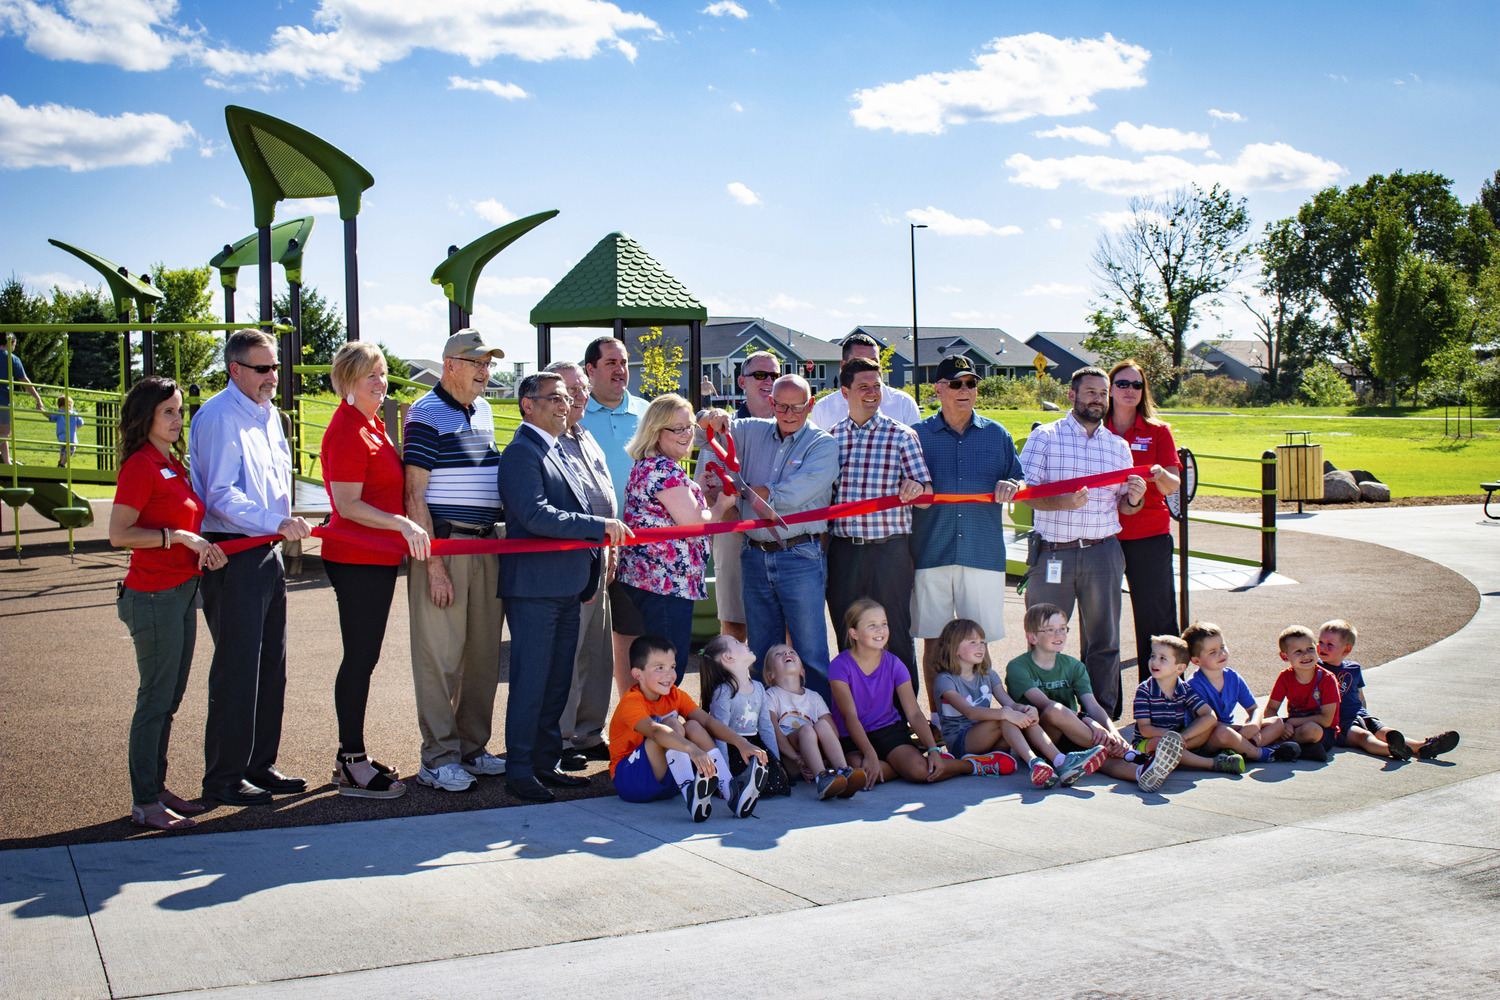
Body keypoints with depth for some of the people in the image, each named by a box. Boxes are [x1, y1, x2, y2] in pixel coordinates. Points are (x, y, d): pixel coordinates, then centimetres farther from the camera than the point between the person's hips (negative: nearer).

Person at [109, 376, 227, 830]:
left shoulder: (172, 465, 14)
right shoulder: (140, 466, -13)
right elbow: (119, 534, -17)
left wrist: (201, 546, 4)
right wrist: (178, 537, -20)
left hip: (181, 593, 9)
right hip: (153, 596, -9)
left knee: (169, 698, 13)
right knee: (155, 699, -3)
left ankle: (157, 788, 22)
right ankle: (144, 803, 4)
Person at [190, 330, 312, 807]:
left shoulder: (268, 414, 15)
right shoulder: (218, 417, -13)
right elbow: (222, 496, -20)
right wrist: (276, 523, -29)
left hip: (268, 553, 9)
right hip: (233, 557, -9)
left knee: (270, 667, 13)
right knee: (237, 668, -6)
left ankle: (259, 765, 23)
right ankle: (223, 778, 3)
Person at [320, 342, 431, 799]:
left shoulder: (371, 423, 14)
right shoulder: (347, 431, -16)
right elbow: (347, 505, -20)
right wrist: (403, 524, -28)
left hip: (377, 558, 10)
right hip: (356, 559, -10)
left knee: (364, 657, 14)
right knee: (360, 658, -5)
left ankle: (351, 754, 23)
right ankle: (351, 766, 2)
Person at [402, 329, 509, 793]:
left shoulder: (483, 410, 16)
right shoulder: (425, 414, -8)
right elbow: (415, 495, -12)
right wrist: (433, 563, -17)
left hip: (486, 544, 8)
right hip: (443, 545, -8)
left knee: (484, 653, 10)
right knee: (440, 655, -4)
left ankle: (472, 748, 21)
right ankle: (438, 759, 3)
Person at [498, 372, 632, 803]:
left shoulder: (557, 452, 20)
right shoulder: (521, 452, -10)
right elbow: (536, 516, -22)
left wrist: (589, 567, 17)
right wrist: (601, 526, -20)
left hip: (566, 586, 9)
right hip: (534, 586, -9)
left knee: (558, 679, 12)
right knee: (530, 679, -4)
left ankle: (546, 762, 20)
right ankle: (519, 769, 3)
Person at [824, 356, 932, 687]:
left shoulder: (901, 436, 1)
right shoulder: (830, 437, 10)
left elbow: (927, 495, -3)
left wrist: (915, 488, -25)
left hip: (888, 548, -3)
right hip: (842, 549, 3)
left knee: (894, 635, 1)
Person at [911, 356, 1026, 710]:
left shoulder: (997, 434, 12)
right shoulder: (918, 435, 7)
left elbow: (1021, 482, 16)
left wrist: (1011, 486, -6)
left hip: (983, 552, 1)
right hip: (931, 552, -1)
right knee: (933, 642, 2)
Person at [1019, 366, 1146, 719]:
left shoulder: (1118, 446, 14)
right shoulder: (1045, 437, 3)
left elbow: (1125, 507, 15)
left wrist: (1135, 499, -9)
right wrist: (1062, 502, -23)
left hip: (1102, 554, 3)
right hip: (1052, 553, -3)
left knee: (1103, 640, 6)